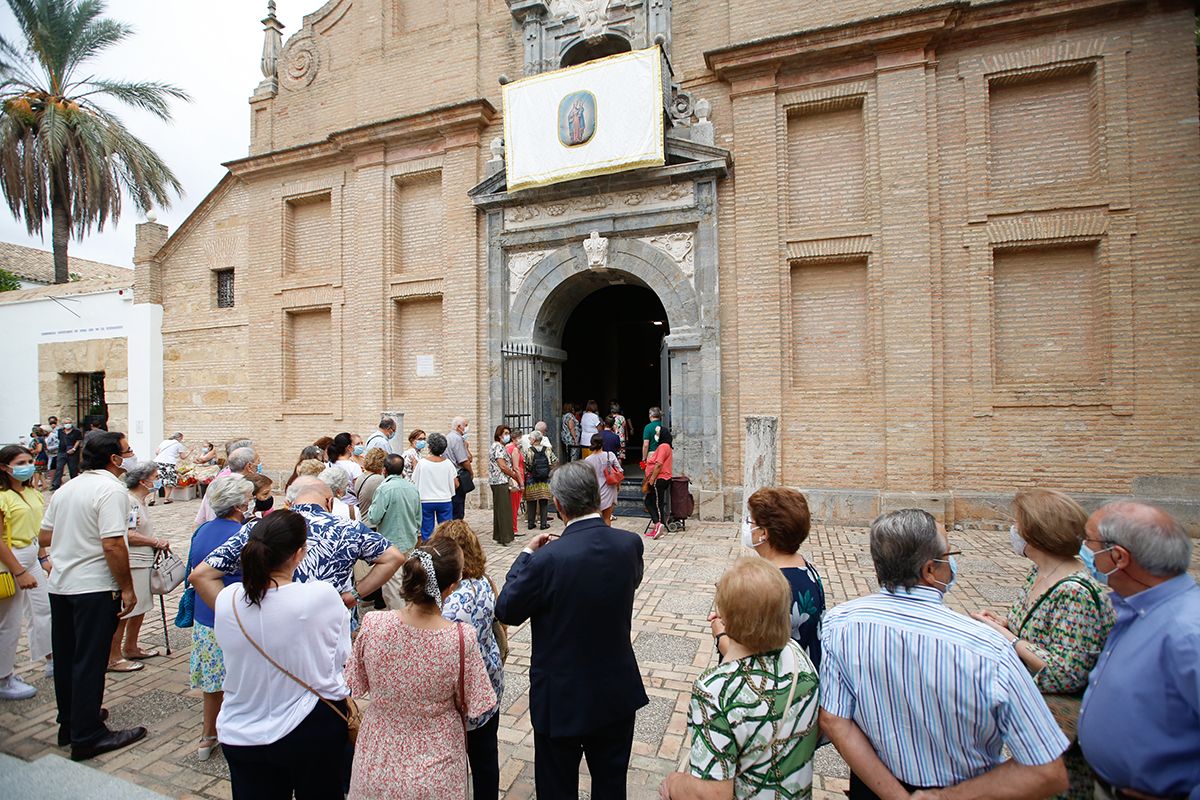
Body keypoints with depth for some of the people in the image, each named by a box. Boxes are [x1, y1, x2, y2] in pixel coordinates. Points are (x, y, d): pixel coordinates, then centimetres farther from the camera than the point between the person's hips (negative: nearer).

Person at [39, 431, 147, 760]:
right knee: (89, 661, 1)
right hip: (93, 587, -9)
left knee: (66, 657, 18)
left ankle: (69, 723, 33)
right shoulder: (111, 489, -18)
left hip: (59, 585, 9)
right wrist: (127, 588, -16)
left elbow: (44, 536, 16)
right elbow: (113, 545, -24)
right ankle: (87, 736, 10)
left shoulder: (66, 488, 9)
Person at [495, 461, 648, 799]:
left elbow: (507, 612, -14)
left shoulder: (548, 558, -29)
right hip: (618, 693, 4)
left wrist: (527, 553, -6)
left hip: (563, 698, -4)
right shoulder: (630, 543, -16)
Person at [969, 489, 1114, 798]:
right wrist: (1003, 622, -3)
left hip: (1060, 705, -8)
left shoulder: (1075, 592, -25)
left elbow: (1067, 673, -25)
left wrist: (1007, 637, -20)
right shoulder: (1039, 573, 1)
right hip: (1025, 689, 8)